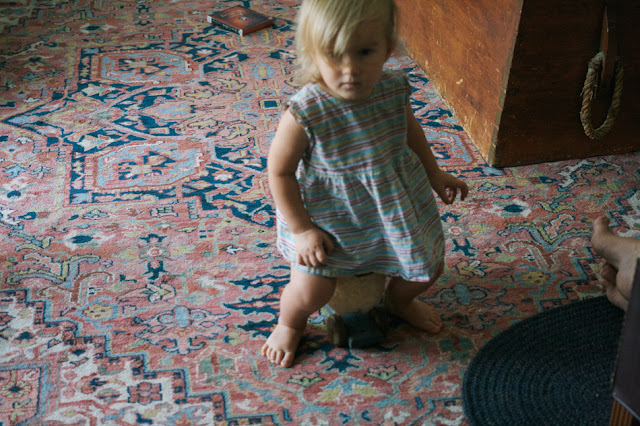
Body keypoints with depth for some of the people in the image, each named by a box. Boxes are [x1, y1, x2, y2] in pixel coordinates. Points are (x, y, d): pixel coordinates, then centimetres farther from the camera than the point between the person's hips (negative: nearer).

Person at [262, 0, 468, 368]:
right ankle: (291, 323, 31)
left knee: (428, 267, 16)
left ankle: (399, 300, 53)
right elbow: (280, 171, -18)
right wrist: (301, 230, -16)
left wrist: (434, 174, 15)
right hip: (328, 219, -4)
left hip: (395, 206, 5)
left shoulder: (394, 89, -17)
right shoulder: (304, 115, -31)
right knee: (310, 291, -9)